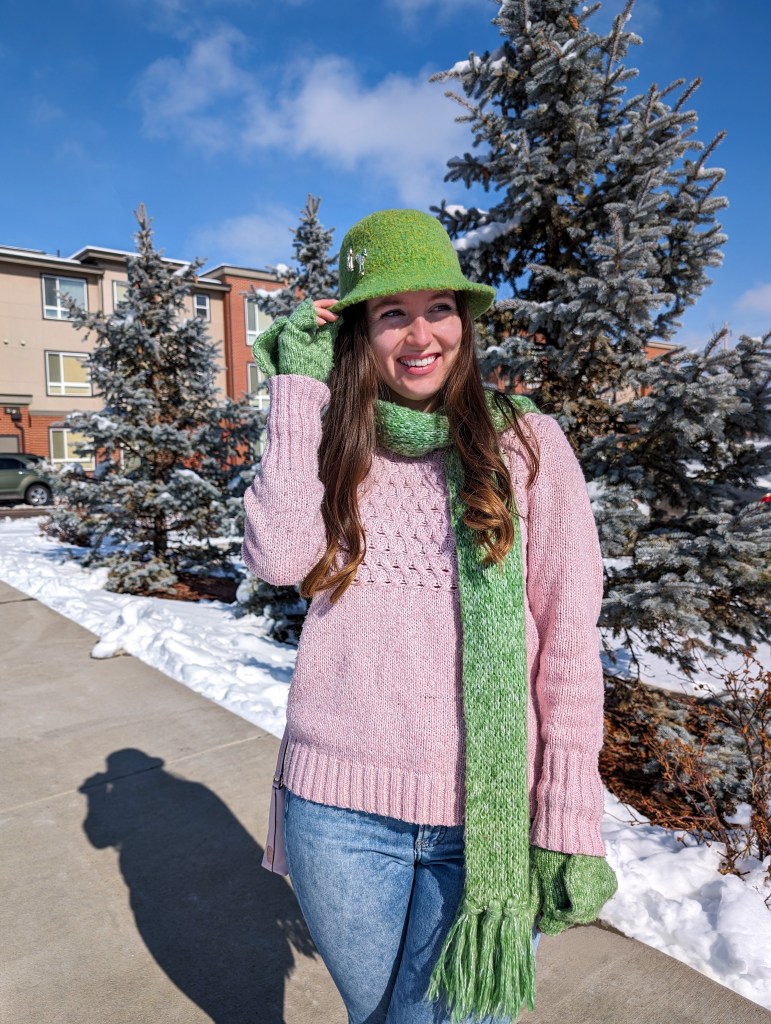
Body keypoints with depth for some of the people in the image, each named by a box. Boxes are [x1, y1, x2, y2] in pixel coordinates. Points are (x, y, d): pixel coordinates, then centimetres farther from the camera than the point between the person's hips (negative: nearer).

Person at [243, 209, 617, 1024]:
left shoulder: (527, 443, -3)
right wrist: (301, 388, -11)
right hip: (340, 806, 3)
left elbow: (568, 642, -6)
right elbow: (277, 558, -16)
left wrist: (568, 823, -8)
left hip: (488, 817, -2)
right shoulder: (328, 450, 4)